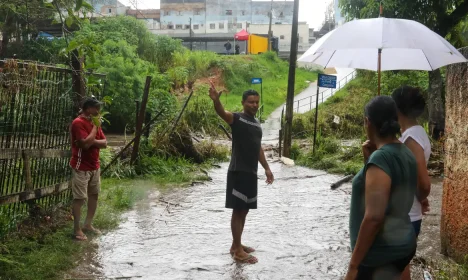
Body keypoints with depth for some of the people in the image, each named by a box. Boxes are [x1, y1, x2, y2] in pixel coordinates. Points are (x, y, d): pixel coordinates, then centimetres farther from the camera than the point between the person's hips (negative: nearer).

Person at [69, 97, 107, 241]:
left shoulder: (94, 123, 11)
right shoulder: (78, 123, -16)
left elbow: (104, 143, 6)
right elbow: (86, 144, -26)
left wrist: (92, 141, -13)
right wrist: (95, 127, -16)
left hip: (94, 166, 9)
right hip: (81, 168, -9)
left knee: (94, 194, 13)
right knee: (79, 198, -4)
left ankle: (88, 224, 24)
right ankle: (77, 229, 5)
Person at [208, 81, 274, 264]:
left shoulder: (257, 124, 16)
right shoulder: (237, 119, -8)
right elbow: (222, 113, -30)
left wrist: (267, 168, 23)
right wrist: (215, 100, -51)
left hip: (251, 173, 8)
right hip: (238, 172, -8)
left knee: (244, 210, 14)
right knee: (238, 211, -4)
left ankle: (236, 245, 26)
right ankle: (238, 252, 2)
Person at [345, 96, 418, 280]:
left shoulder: (381, 158, -21)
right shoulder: (405, 153, 6)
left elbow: (374, 217, -27)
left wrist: (354, 265, -20)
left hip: (382, 253, -9)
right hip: (402, 244, 9)